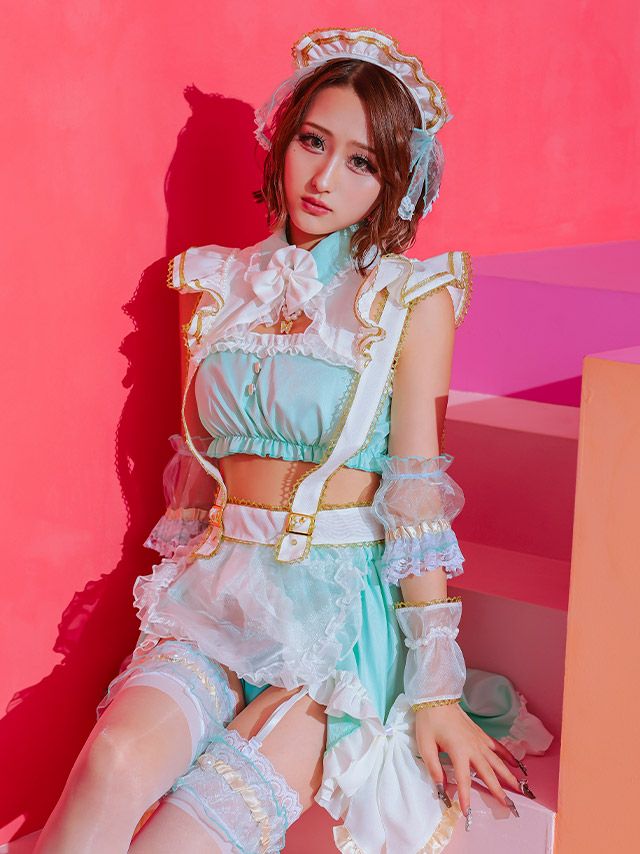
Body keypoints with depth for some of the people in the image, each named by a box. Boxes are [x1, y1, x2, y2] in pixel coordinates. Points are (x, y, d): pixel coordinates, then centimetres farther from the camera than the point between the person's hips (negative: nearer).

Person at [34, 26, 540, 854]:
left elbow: (416, 496, -6)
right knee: (115, 762, -27)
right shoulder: (220, 286, 11)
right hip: (220, 594, 3)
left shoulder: (412, 299, -2)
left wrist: (436, 687, -8)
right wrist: (179, 597, 12)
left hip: (344, 606, -3)